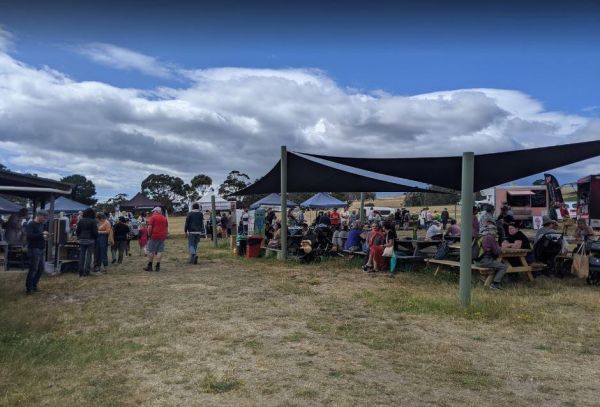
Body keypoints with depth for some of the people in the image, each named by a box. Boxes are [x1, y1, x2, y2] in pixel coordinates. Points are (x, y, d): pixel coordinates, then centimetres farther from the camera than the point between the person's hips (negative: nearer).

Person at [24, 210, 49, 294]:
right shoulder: (30, 225, -12)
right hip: (34, 250, -9)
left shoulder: (41, 224, 14)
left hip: (41, 250, 9)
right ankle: (28, 289, 6)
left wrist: (44, 236, 2)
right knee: (33, 269, -4)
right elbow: (29, 236, -24)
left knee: (41, 269, 12)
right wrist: (41, 234, -23)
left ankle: (34, 286, 25)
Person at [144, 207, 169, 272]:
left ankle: (150, 266, 8)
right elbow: (167, 229, 14)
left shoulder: (153, 217, -4)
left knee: (151, 251, 4)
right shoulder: (164, 218, 12)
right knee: (160, 251, 4)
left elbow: (150, 227, -11)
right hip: (162, 237, 4)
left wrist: (149, 235, 0)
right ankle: (157, 266, 3)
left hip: (154, 236, -4)